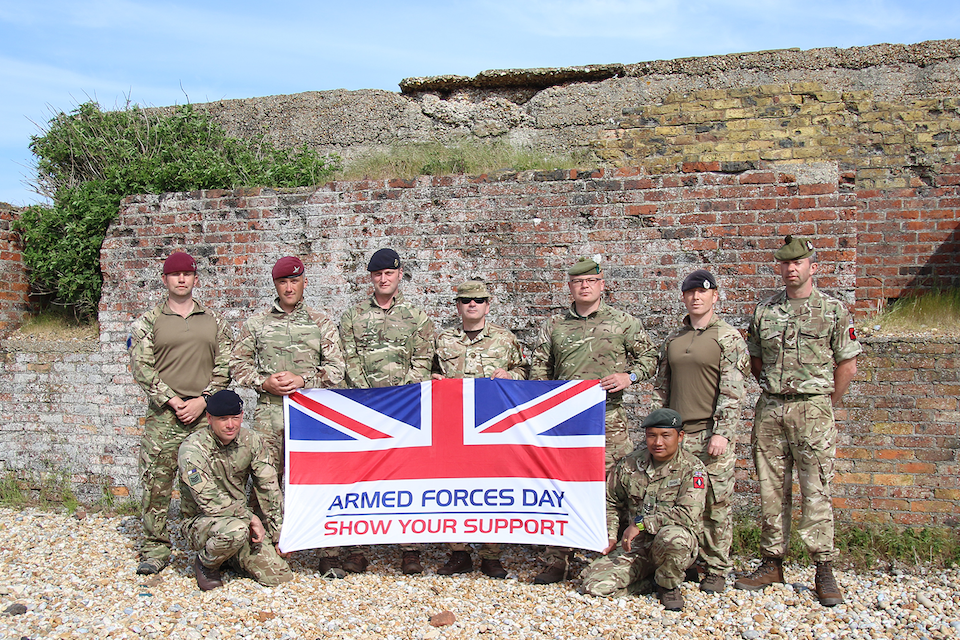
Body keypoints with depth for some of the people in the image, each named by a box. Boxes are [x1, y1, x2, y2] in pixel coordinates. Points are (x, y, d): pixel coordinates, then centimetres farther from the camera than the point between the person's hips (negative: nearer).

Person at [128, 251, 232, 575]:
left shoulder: (214, 321, 11)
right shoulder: (148, 322, 7)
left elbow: (224, 368, 7)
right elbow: (142, 368, 0)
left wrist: (203, 400, -6)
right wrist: (173, 400, -9)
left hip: (205, 413, 1)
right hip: (163, 414, -1)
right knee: (156, 481, 0)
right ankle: (155, 549, 11)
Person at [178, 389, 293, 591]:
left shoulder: (251, 441, -3)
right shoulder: (193, 448, -18)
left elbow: (269, 490, 0)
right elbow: (209, 500, -23)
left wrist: (280, 535, -2)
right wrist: (250, 517, -20)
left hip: (240, 516, 5)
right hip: (199, 521, -5)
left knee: (280, 576, -9)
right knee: (235, 530, -39)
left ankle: (232, 556, 18)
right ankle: (206, 563, -4)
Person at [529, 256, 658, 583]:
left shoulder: (623, 322, 8)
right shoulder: (554, 326, 12)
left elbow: (649, 356, 13)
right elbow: (538, 367, 17)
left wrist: (629, 375, -5)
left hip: (609, 417, -1)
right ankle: (556, 561, 10)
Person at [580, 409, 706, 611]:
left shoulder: (692, 468, -9)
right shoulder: (630, 464, 3)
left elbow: (689, 515, -23)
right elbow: (611, 502, 19)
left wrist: (641, 523, -21)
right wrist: (610, 537, 7)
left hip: (679, 546, -3)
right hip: (637, 547, 3)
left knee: (673, 536, -40)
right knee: (594, 585, -16)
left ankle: (669, 586, -7)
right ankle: (650, 580, 9)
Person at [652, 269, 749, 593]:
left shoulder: (729, 337, -1)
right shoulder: (672, 339, 14)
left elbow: (732, 391, -7)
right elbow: (661, 387, 18)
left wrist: (722, 432, -15)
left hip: (712, 434, -4)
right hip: (676, 433, 4)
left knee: (716, 503, 1)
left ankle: (717, 569, 14)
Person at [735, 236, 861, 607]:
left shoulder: (833, 310, 1)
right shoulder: (764, 311, 9)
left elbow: (847, 364, 3)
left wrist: (824, 405, 4)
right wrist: (774, 393, 12)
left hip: (813, 411, -3)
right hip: (769, 409, 3)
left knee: (816, 492, 0)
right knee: (771, 491, 8)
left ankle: (824, 570, 10)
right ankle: (772, 563, 19)